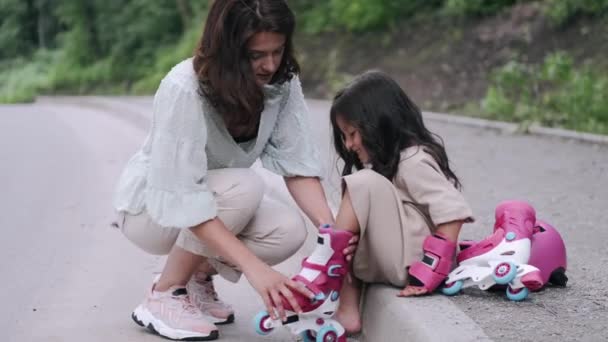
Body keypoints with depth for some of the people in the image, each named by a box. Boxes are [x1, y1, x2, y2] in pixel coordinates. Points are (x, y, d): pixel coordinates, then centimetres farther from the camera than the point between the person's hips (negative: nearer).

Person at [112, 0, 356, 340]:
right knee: (245, 186, -32)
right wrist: (254, 268, -44)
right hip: (153, 206, -5)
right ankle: (164, 295, -14)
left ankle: (197, 275, 6)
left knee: (289, 231, -22)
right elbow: (182, 199, -37)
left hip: (222, 198, 6)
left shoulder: (282, 80, -17)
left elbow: (297, 162, -16)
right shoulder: (183, 90, -34)